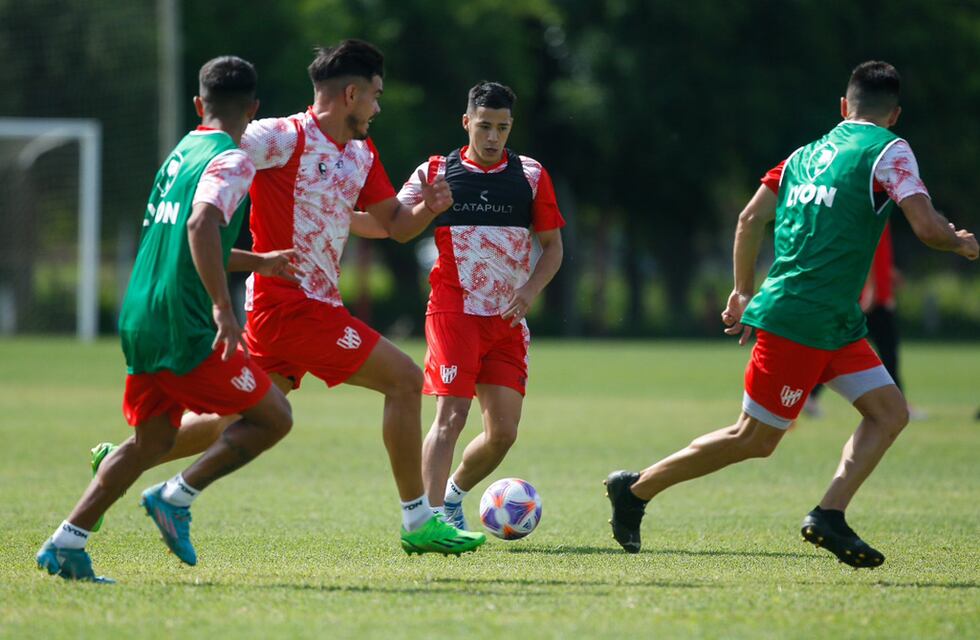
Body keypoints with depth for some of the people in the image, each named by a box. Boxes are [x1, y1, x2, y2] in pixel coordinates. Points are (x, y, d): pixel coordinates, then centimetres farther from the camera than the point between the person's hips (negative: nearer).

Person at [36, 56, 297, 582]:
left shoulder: (181, 153, 19)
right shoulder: (231, 161, -9)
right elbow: (201, 225, -27)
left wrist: (259, 262, 39)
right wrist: (223, 306, -31)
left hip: (139, 322, 8)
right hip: (184, 328, -8)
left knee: (150, 442, 15)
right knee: (273, 416, 3)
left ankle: (66, 543, 6)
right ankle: (177, 498, -4)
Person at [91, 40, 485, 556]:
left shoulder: (362, 155, 14)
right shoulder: (286, 137, -12)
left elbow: (393, 224, 22)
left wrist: (426, 208, 0)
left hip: (315, 304, 10)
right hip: (292, 303, -10)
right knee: (404, 379, -9)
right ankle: (418, 523, -6)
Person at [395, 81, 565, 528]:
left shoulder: (531, 175, 7)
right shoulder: (436, 172, 2)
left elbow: (553, 246, 10)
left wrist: (530, 290, -6)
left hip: (508, 320, 3)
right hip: (453, 313, -3)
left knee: (503, 432, 1)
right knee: (450, 416, -16)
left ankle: (453, 496, 27)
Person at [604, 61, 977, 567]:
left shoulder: (807, 153, 15)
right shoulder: (887, 150, -7)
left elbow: (750, 217, 16)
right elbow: (927, 227, -16)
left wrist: (743, 292, 23)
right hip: (800, 320, -9)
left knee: (889, 412, 5)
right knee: (755, 439, -2)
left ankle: (829, 516, -5)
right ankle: (635, 490, 6)